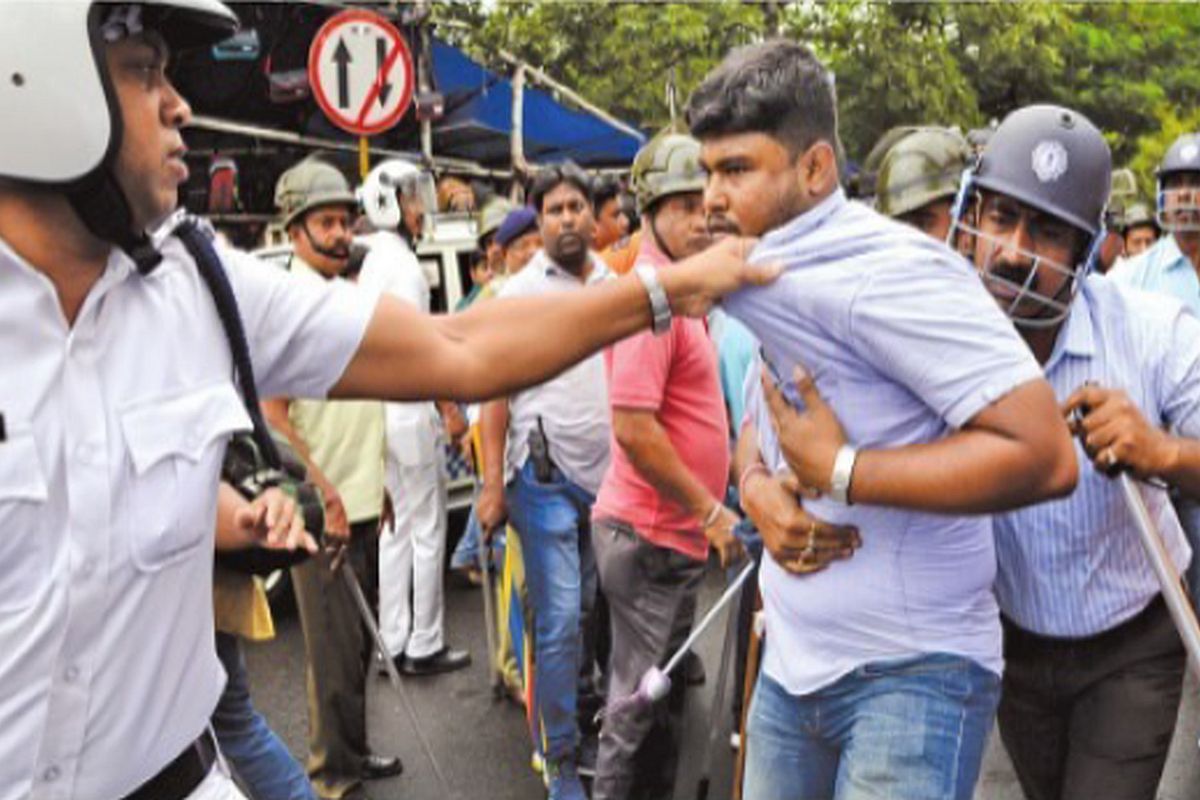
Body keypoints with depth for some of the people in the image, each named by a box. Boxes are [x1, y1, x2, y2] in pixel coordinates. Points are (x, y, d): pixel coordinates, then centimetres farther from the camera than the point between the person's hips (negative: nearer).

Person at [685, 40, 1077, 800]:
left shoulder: (884, 269, -21)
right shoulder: (768, 288, 7)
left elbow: (1045, 455, -25)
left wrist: (840, 470, -23)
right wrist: (756, 486, -4)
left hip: (912, 674, -8)